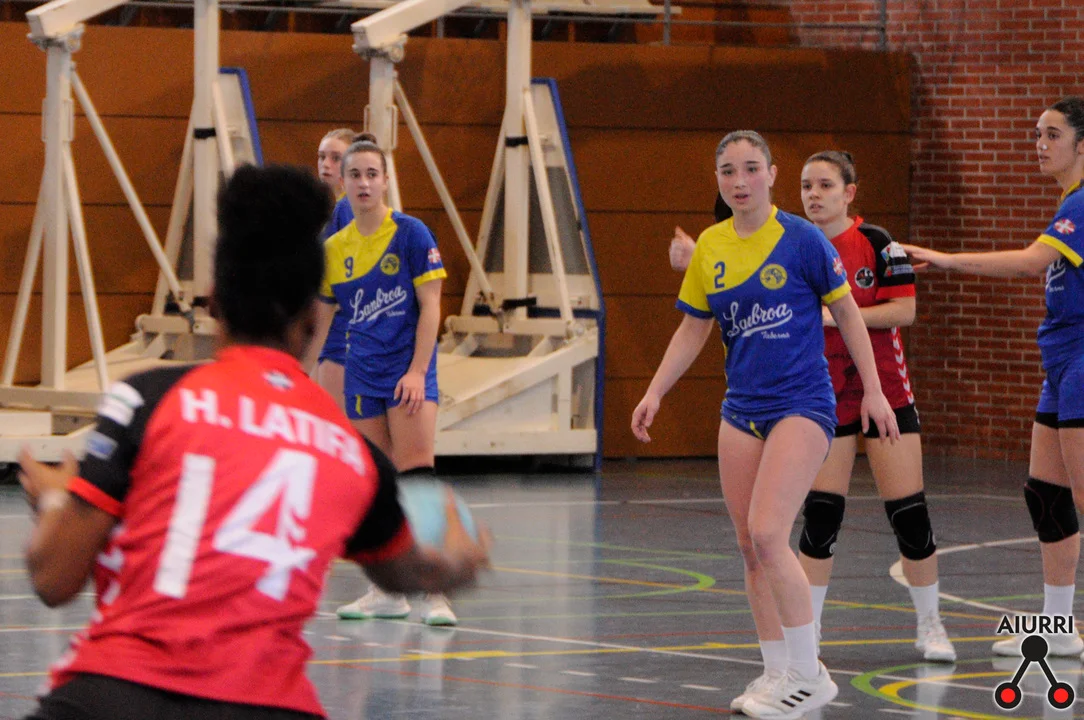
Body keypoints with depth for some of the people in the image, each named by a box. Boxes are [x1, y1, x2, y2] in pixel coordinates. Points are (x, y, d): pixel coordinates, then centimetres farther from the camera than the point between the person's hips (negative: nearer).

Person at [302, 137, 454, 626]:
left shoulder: (411, 234, -5)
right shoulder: (334, 249, 8)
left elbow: (430, 306, -7)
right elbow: (321, 320, 16)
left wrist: (417, 371, -15)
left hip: (407, 372, -5)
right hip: (361, 378, 5)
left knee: (417, 481, -15)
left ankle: (434, 594, -16)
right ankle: (389, 591, 13)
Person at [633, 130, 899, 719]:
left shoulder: (801, 239, -8)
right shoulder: (710, 248, 7)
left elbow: (847, 313, -1)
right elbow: (692, 331, 15)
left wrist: (873, 391, -2)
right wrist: (655, 392, 6)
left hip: (802, 405, -6)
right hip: (741, 411, 6)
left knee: (767, 533, -19)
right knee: (750, 548, 5)